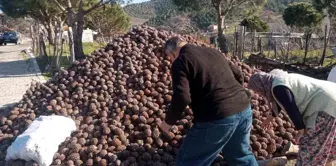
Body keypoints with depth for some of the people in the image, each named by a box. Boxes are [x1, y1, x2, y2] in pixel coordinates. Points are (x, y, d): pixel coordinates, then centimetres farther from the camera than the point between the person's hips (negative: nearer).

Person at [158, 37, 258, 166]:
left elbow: (181, 97, -18)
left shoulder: (180, 62, -5)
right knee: (241, 156, 31)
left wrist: (168, 121, -3)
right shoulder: (213, 52, 19)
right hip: (244, 108, 8)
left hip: (218, 117, -8)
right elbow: (239, 76, 23)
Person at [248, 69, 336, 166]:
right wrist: (271, 117, 40)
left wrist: (301, 130, -8)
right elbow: (280, 102, 29)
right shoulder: (279, 79, 13)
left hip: (326, 105, -10)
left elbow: (292, 110, -19)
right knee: (324, 144, 23)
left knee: (310, 148, -3)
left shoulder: (278, 87, -18)